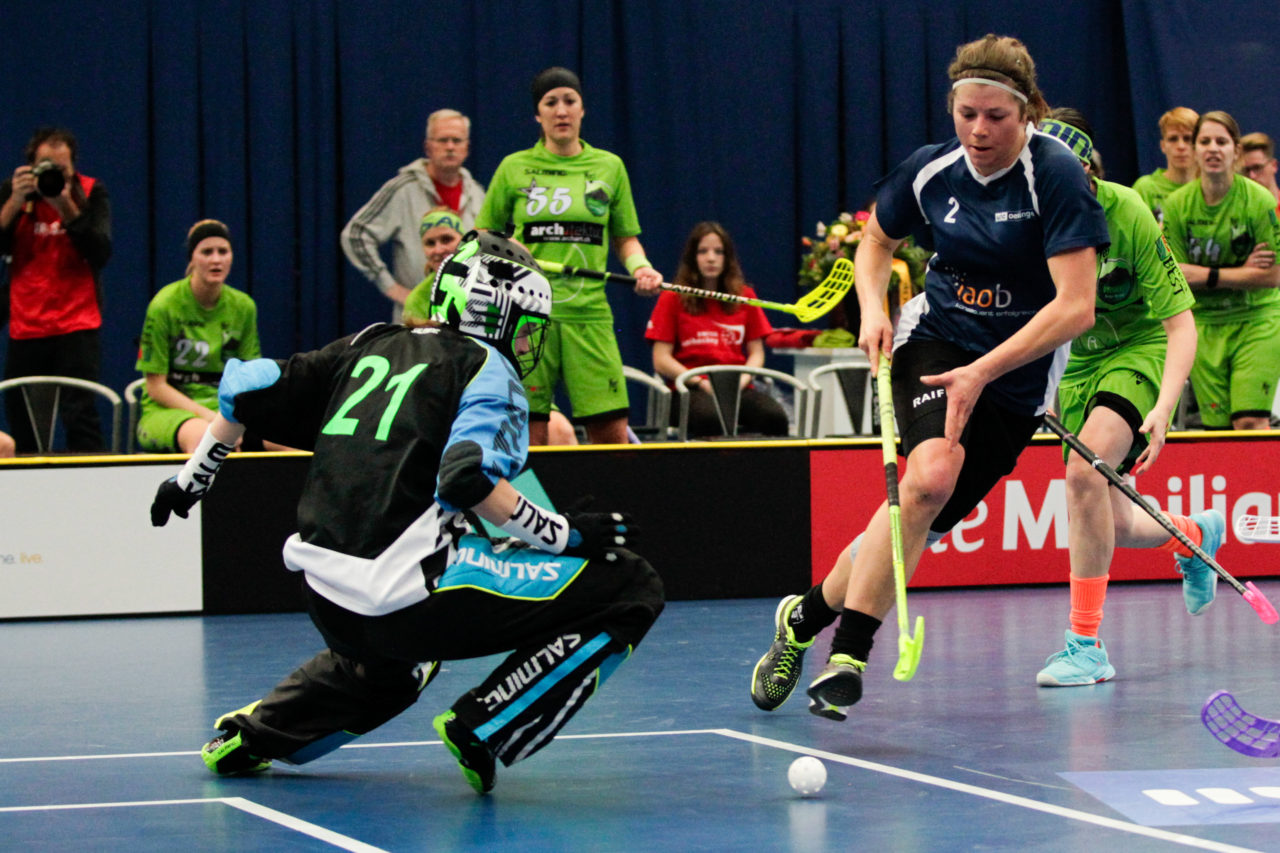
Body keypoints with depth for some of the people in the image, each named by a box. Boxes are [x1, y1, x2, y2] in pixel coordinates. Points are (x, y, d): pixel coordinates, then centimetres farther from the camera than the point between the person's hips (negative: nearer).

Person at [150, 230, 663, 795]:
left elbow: (244, 390, 21)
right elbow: (468, 478, -18)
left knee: (392, 664, 44)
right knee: (630, 591, -6)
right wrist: (564, 534, -10)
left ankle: (250, 736, 36)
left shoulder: (370, 347, 19)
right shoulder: (487, 369, 0)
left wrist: (193, 476, 35)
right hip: (413, 597, -8)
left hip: (329, 601, 9)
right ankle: (483, 729, -8)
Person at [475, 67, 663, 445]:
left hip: (589, 312, 1)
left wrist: (640, 268, -3)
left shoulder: (609, 167, 11)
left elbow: (625, 239, 17)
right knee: (530, 434, -4)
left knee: (612, 434, -7)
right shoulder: (513, 168, 8)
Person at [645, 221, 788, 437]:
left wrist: (739, 382, -7)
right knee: (710, 417, -41)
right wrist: (702, 384, -12)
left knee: (775, 417, -32)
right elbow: (661, 361, 2)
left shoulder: (745, 297, 17)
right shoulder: (673, 298, 8)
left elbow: (756, 354, 15)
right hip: (689, 391, -3)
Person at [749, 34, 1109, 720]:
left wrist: (981, 372, -27)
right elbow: (876, 239, 18)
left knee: (922, 523, -4)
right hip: (934, 338, 1)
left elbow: (1075, 307, -22)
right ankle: (848, 651, -23)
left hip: (1017, 372, -1)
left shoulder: (1055, 175, -17)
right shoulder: (931, 170, -4)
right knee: (931, 473, -28)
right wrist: (873, 308, -3)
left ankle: (810, 613, 18)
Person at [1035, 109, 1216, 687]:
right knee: (1112, 528, 7)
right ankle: (1195, 533, 45)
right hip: (1079, 362, 5)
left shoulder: (1128, 217, -25)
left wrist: (1163, 409, -34)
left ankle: (1086, 643, -25)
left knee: (1084, 470, -31)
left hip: (1140, 349, -5)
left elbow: (1180, 323, -22)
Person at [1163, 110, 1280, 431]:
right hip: (1203, 324, 2)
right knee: (1217, 427, -1)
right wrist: (1242, 272, -12)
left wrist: (1210, 276, -14)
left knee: (1250, 422, -15)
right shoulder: (1176, 205, -2)